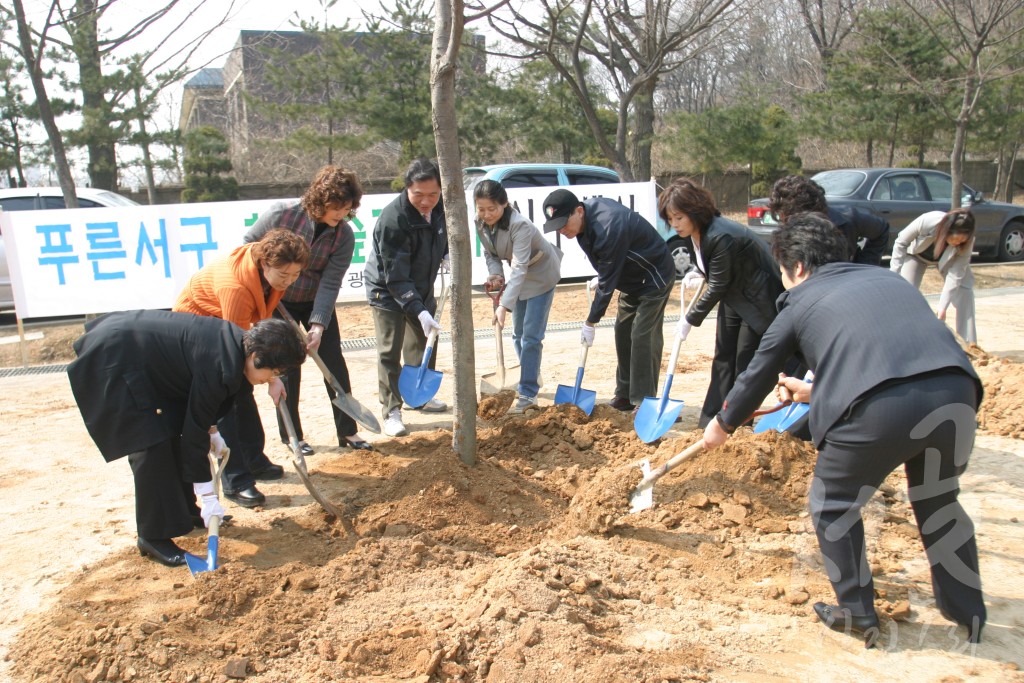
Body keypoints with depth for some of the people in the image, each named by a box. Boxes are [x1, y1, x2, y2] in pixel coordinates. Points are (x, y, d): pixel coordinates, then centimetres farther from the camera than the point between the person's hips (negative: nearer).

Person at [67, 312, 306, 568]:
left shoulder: (236, 342, -3)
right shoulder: (220, 366, -29)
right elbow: (194, 431, -22)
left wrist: (212, 431, 18)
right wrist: (209, 498, -16)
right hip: (112, 360, -10)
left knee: (173, 435, 13)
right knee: (151, 444, -11)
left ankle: (182, 512, 26)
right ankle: (153, 536, -1)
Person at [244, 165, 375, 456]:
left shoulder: (344, 236, -18)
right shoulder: (281, 215, -22)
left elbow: (330, 284, -21)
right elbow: (248, 245, -7)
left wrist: (318, 326, -28)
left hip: (316, 301, 2)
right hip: (276, 300, -2)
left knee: (334, 362, -1)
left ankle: (347, 431, 8)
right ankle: (291, 435, 14)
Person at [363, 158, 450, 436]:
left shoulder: (439, 207, -10)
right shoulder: (392, 220, -32)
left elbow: (445, 236, 13)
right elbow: (396, 278, -31)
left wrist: (449, 255, -9)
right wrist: (419, 310, -38)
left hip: (421, 288, 7)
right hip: (387, 291, -7)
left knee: (424, 344, 18)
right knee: (390, 352, -7)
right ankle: (391, 411, 2)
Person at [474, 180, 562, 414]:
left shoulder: (519, 226, -35)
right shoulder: (480, 222, -14)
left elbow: (519, 268, -41)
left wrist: (504, 305, -49)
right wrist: (495, 274, -20)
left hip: (540, 275, -7)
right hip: (518, 276, 7)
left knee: (531, 336, -9)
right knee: (518, 333, 14)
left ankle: (527, 393, 0)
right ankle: (532, 377, 33)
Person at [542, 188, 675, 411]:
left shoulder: (608, 229, -36)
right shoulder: (588, 212, -8)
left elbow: (607, 282, -28)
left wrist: (590, 323, -21)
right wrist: (599, 280, 3)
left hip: (655, 277, -9)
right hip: (632, 277, 10)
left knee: (643, 336, -13)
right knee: (623, 332, 9)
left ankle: (644, 401, -6)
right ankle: (625, 395, 18)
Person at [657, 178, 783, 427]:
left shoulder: (721, 236, -33)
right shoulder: (694, 232, -5)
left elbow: (717, 287, -26)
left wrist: (690, 319, -19)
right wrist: (701, 274, -5)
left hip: (757, 300, -9)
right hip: (732, 296, 9)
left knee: (745, 363, -4)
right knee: (722, 358, 8)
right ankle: (710, 421, 12)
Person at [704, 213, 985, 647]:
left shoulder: (801, 303, 15)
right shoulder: (887, 278, 29)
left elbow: (758, 375, 23)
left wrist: (722, 425, 40)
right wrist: (819, 391, 55)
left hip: (880, 409, -6)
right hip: (955, 394, 6)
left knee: (833, 506, 19)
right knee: (939, 502, 30)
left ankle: (858, 615, 28)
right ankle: (968, 613, 42)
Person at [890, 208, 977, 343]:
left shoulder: (966, 243, -34)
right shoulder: (927, 221, -41)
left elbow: (955, 276, -31)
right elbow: (901, 242, -25)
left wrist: (943, 307, -36)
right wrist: (895, 272, -24)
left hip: (947, 259, 1)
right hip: (917, 254, -1)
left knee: (964, 290, -13)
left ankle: (968, 343, -4)